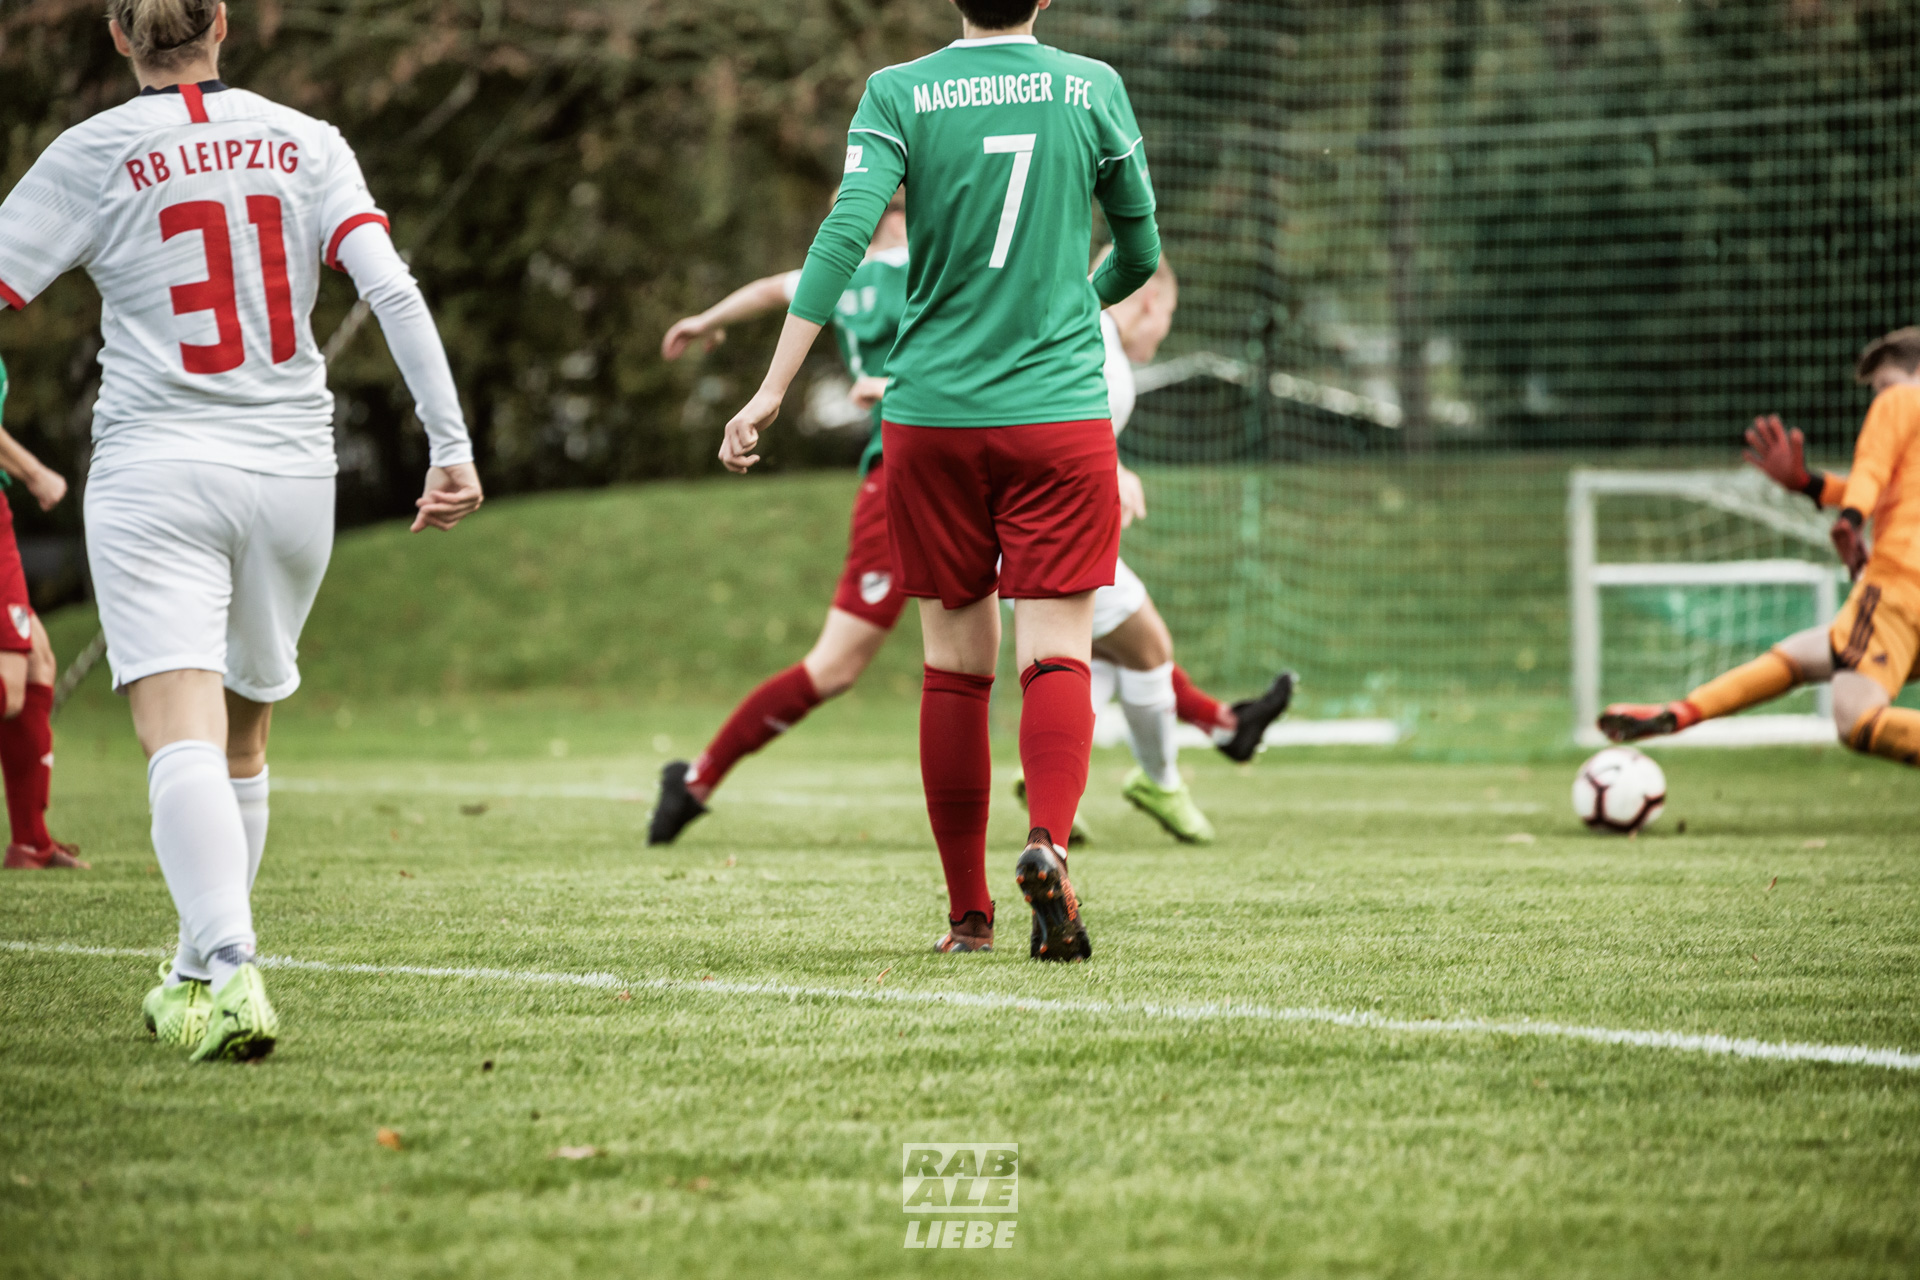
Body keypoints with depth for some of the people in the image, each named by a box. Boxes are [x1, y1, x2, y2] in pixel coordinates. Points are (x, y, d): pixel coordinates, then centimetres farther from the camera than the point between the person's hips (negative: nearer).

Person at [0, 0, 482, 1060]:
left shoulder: (91, 156, -2)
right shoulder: (305, 144, 6)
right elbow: (393, 292, -4)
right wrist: (452, 446, -4)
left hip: (154, 469, -4)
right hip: (292, 473, 4)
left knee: (182, 742, -14)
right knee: (242, 740, 19)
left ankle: (228, 975, -32)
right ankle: (198, 976, 28)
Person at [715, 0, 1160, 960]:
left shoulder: (898, 93, -1)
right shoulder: (1093, 88, 2)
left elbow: (845, 234, -14)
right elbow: (1140, 253, 12)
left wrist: (773, 390, -15)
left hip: (932, 416, 1)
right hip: (1060, 413, -1)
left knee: (956, 665, 9)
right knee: (1057, 655, -2)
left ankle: (968, 914, 12)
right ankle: (1048, 841, -29)